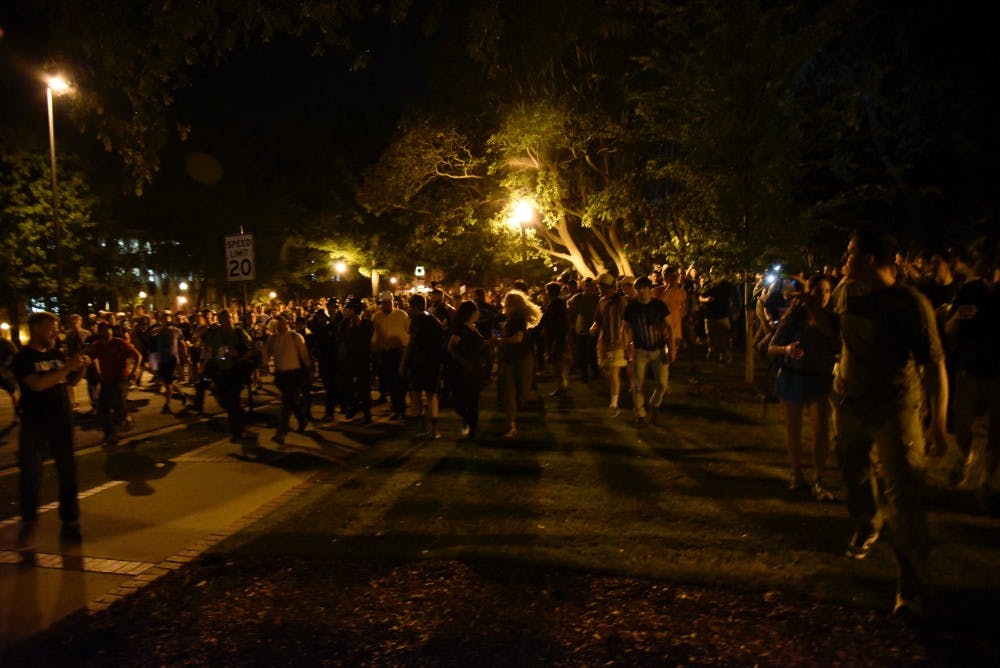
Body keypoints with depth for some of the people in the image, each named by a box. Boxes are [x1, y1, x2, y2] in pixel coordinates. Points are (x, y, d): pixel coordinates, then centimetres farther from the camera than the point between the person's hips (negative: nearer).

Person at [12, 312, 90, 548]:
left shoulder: (57, 354, 6)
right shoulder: (23, 358, -10)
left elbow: (70, 382, 16)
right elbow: (37, 384, -25)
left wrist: (81, 368, -4)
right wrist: (67, 367, -28)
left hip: (62, 422, 5)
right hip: (34, 424, -5)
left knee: (68, 471, 9)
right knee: (31, 474, -1)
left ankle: (70, 522, 20)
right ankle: (28, 524, 11)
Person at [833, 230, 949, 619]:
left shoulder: (911, 304, -20)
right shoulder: (846, 291, -2)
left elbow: (934, 365, -20)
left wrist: (938, 424, -22)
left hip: (895, 411, -6)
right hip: (850, 403, 6)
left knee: (903, 497, -8)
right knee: (853, 476, 21)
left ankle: (911, 586, 4)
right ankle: (865, 527, 51)